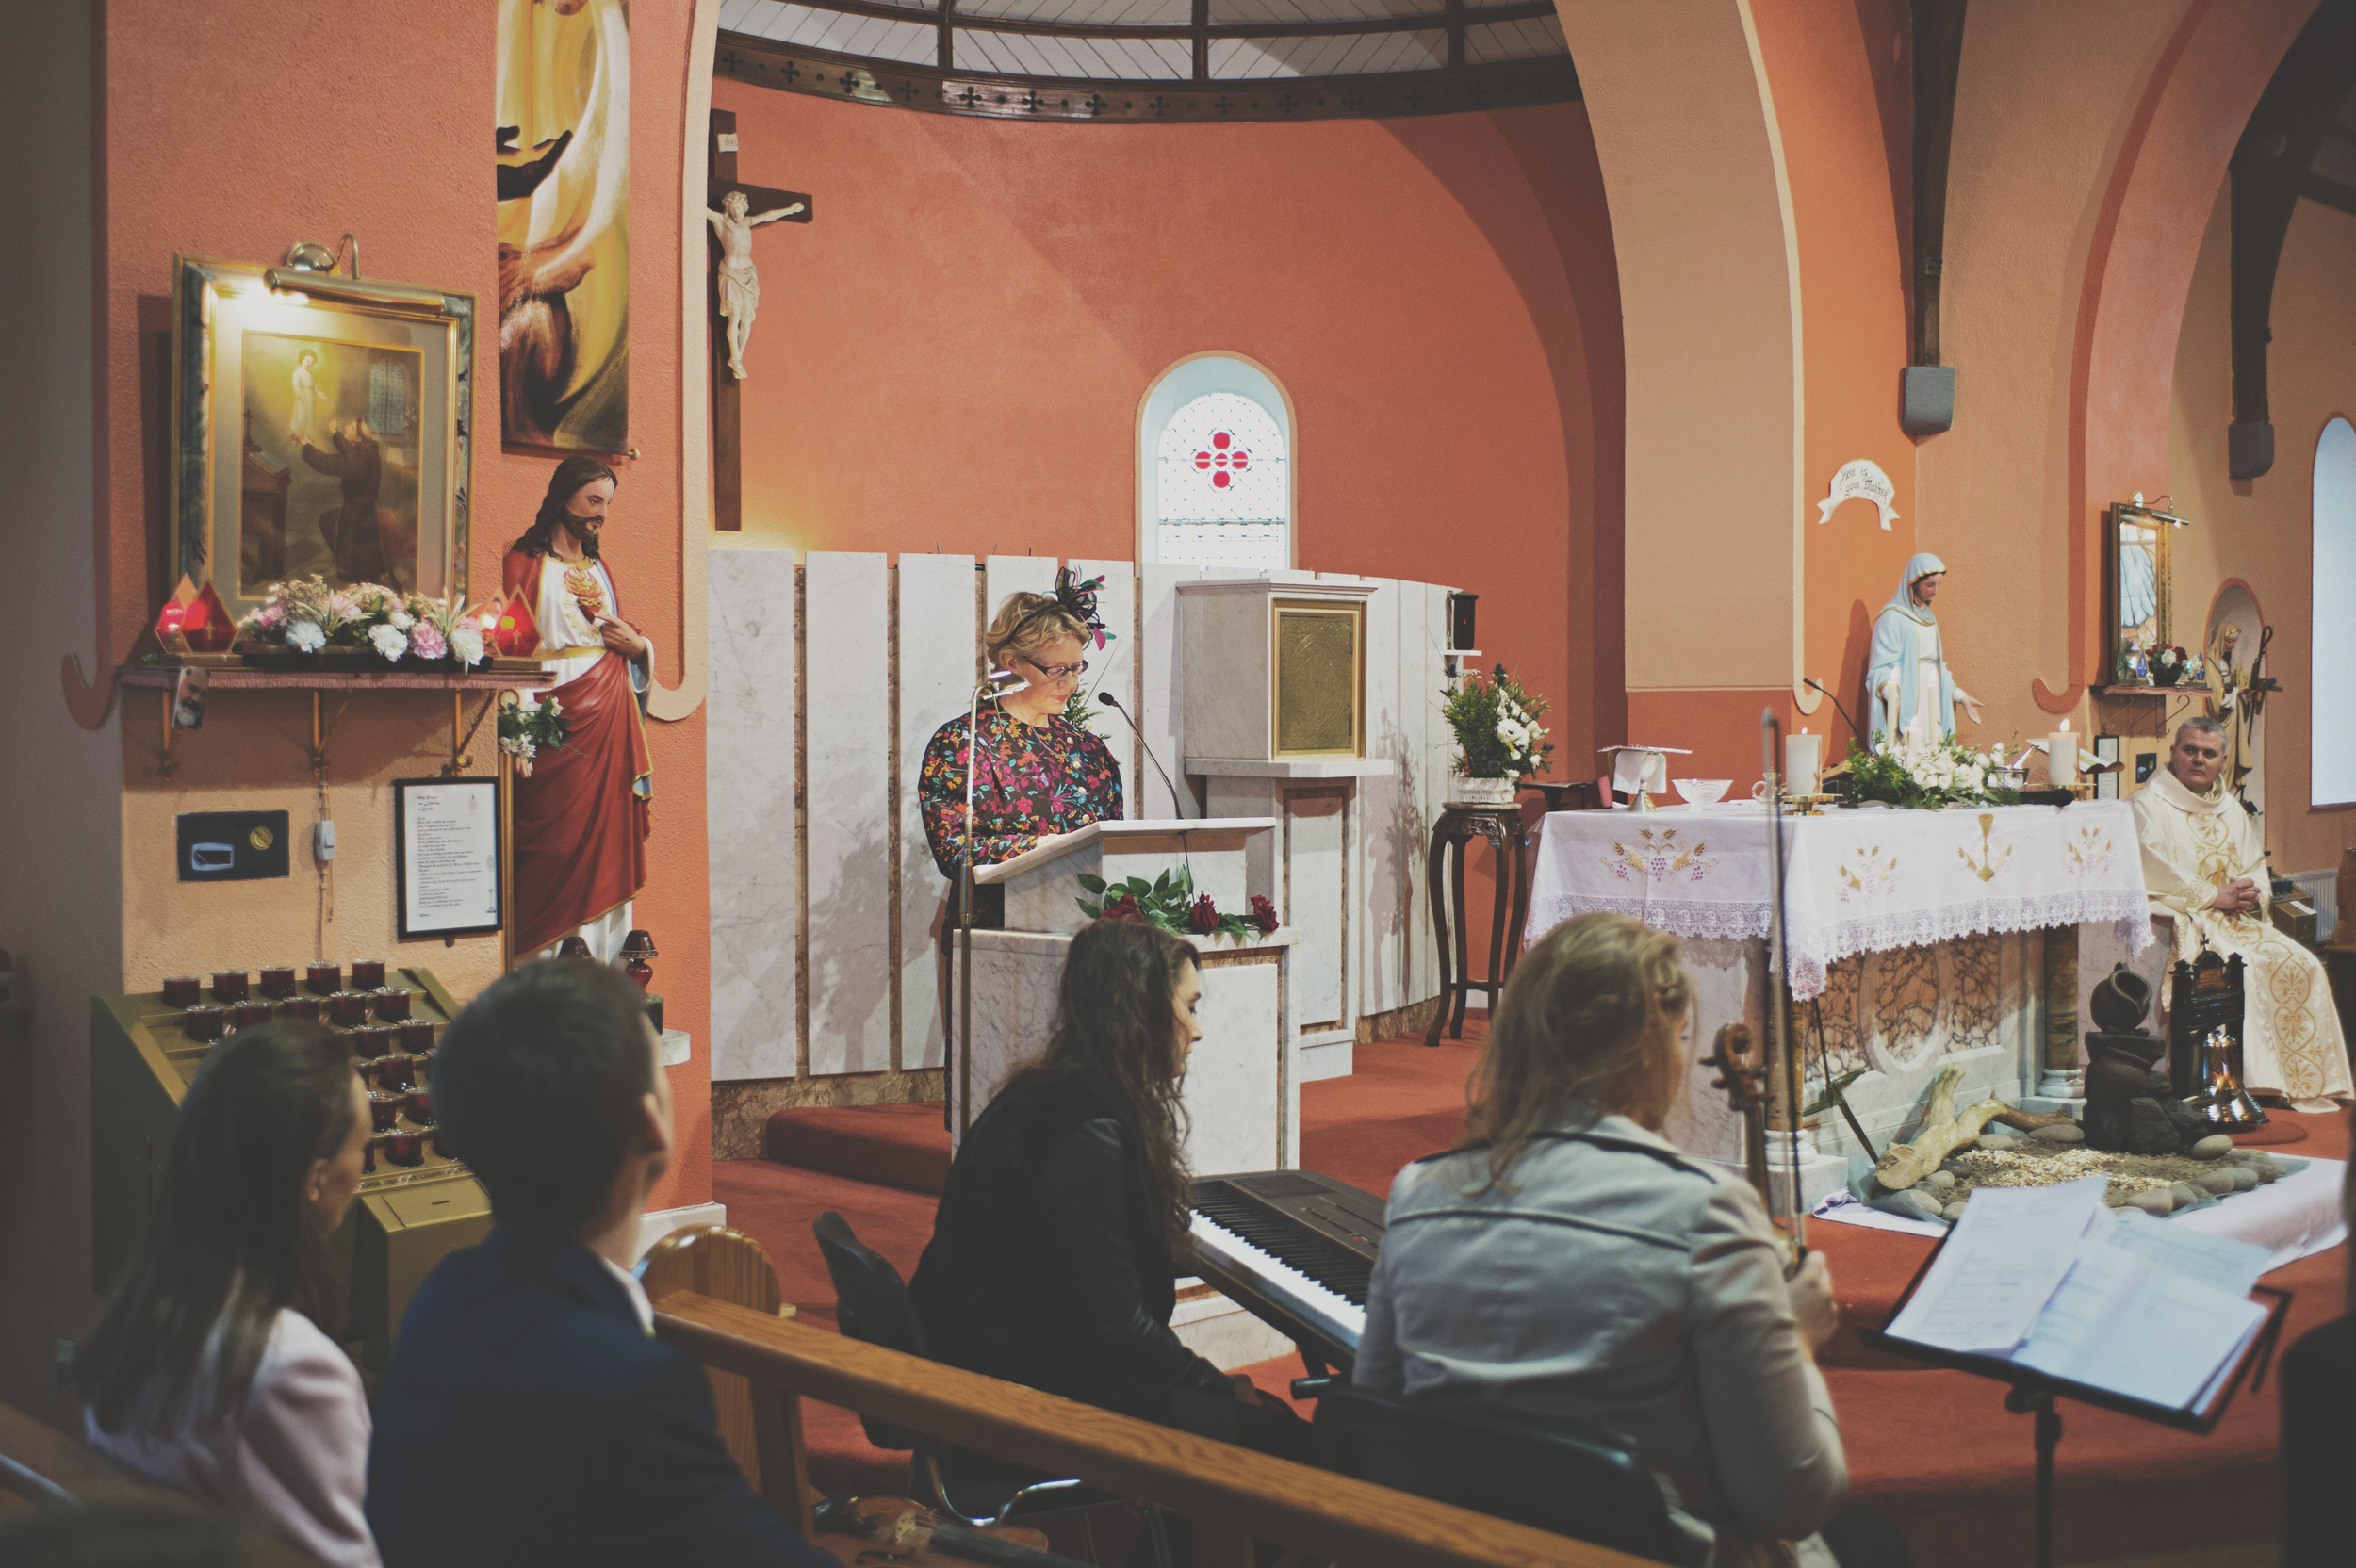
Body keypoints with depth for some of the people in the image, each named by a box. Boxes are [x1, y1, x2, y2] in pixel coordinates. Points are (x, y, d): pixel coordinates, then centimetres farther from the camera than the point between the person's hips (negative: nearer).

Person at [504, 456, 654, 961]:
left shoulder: (600, 569, 20)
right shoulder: (526, 563, 0)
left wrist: (638, 645, 2)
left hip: (611, 716, 6)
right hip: (559, 718, -6)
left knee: (609, 837, 4)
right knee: (558, 839, -8)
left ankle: (601, 962, 9)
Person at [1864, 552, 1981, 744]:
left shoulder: (1928, 618, 18)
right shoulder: (1892, 616, -7)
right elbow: (1883, 667, -14)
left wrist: (1961, 696, 22)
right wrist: (1892, 693, -31)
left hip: (1931, 705, 8)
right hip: (1906, 705, -8)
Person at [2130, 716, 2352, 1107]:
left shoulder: (2232, 809, 20)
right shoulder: (2148, 805, -2)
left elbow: (2257, 869, 18)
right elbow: (2154, 875, -13)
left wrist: (2251, 893, -6)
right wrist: (2215, 897, -15)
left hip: (2239, 920, 7)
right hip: (2182, 922, -7)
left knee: (2301, 965, -12)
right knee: (2239, 969, -30)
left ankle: (2304, 1083, -8)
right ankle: (2254, 1082, -26)